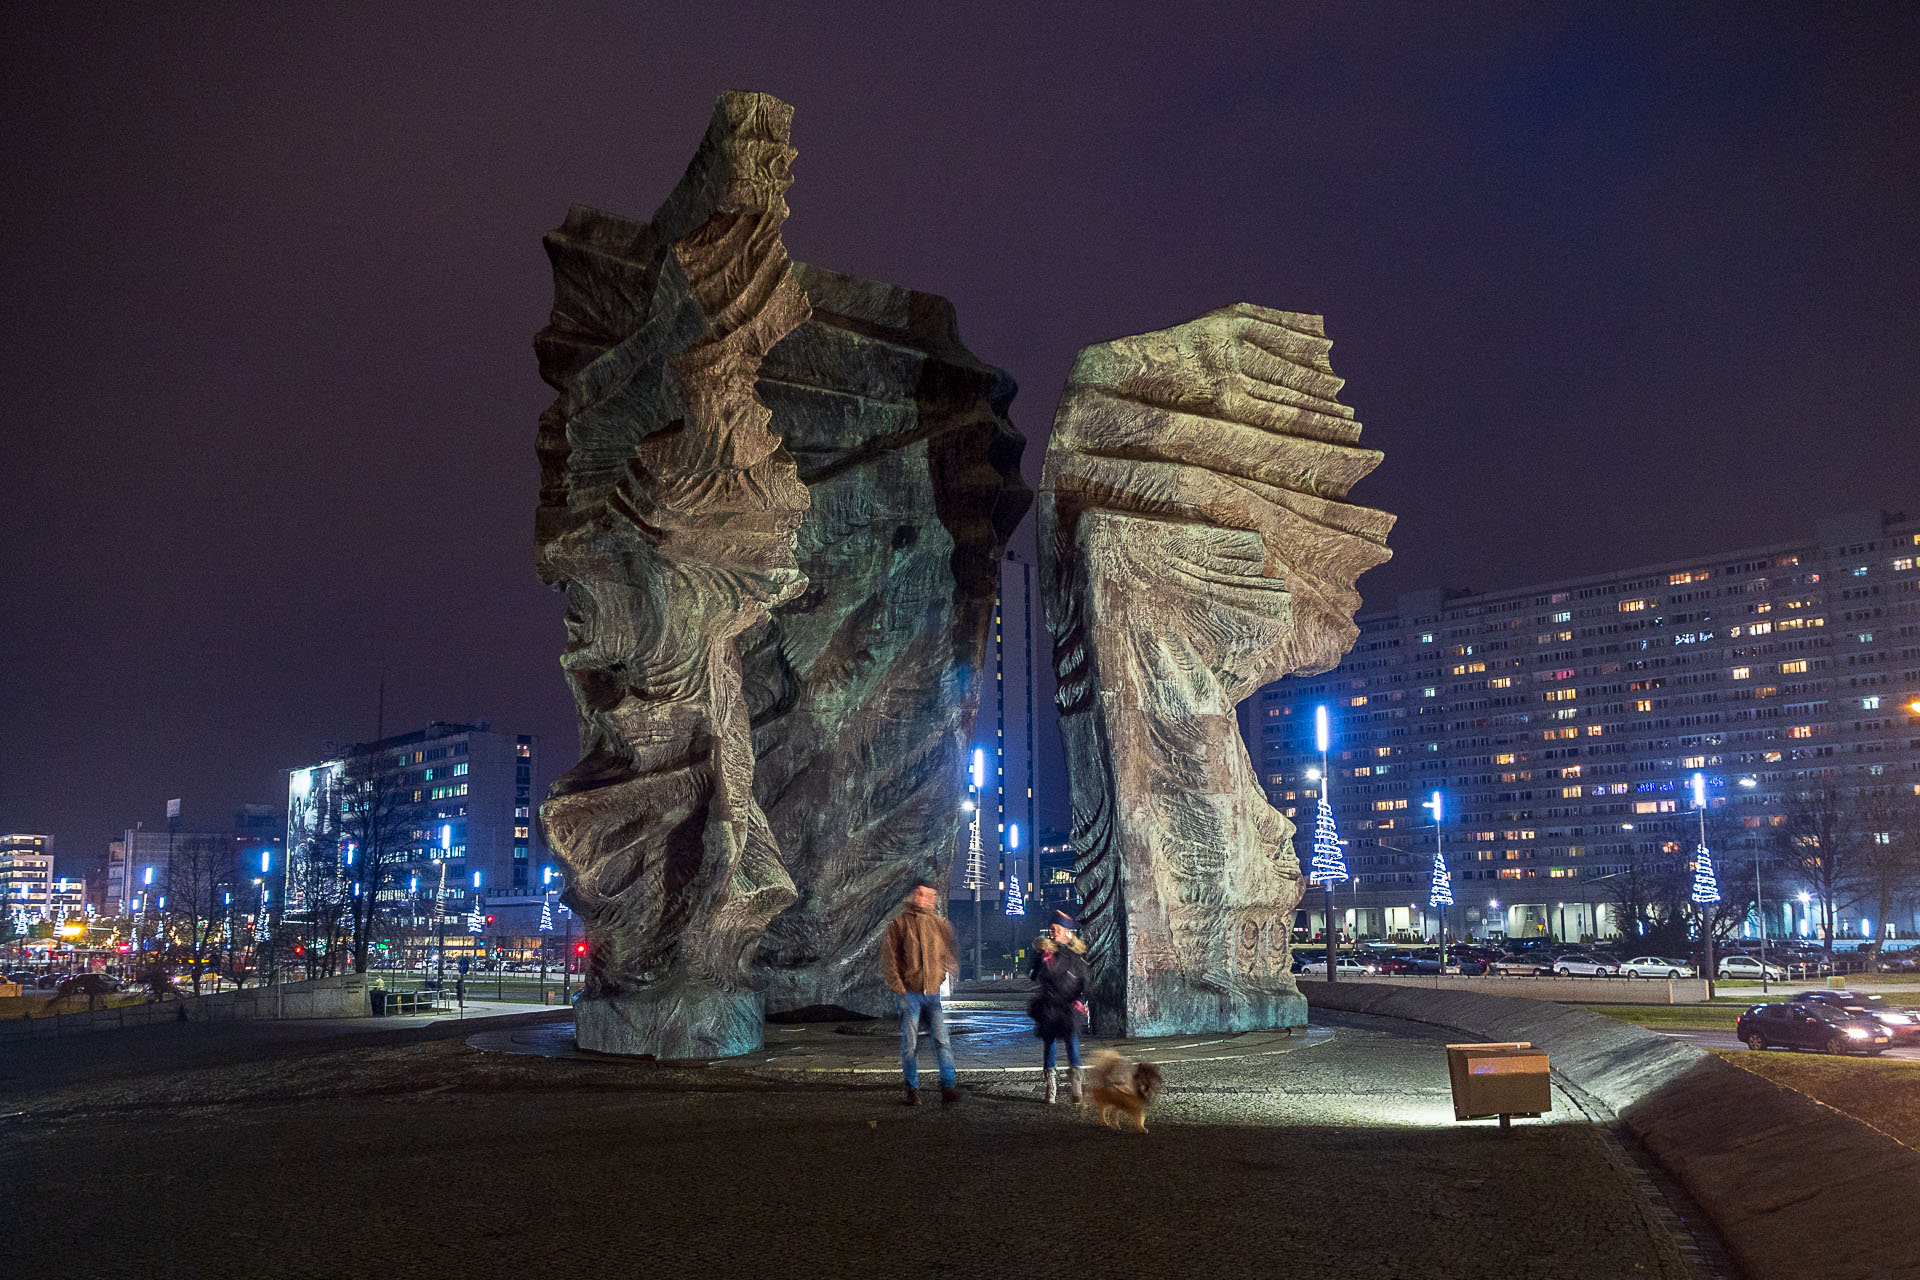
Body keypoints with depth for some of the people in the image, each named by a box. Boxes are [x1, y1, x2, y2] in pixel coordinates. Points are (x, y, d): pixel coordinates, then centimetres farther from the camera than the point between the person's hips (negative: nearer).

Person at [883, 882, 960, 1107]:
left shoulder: (939, 924, 12)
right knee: (910, 1044, 2)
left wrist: (949, 977, 2)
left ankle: (948, 1088, -6)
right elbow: (889, 955, 0)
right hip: (910, 992, -2)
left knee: (943, 1041, -7)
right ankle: (912, 1089, 12)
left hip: (935, 991, 2)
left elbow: (949, 953, 18)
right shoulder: (898, 924, 4)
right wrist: (897, 984, -9)